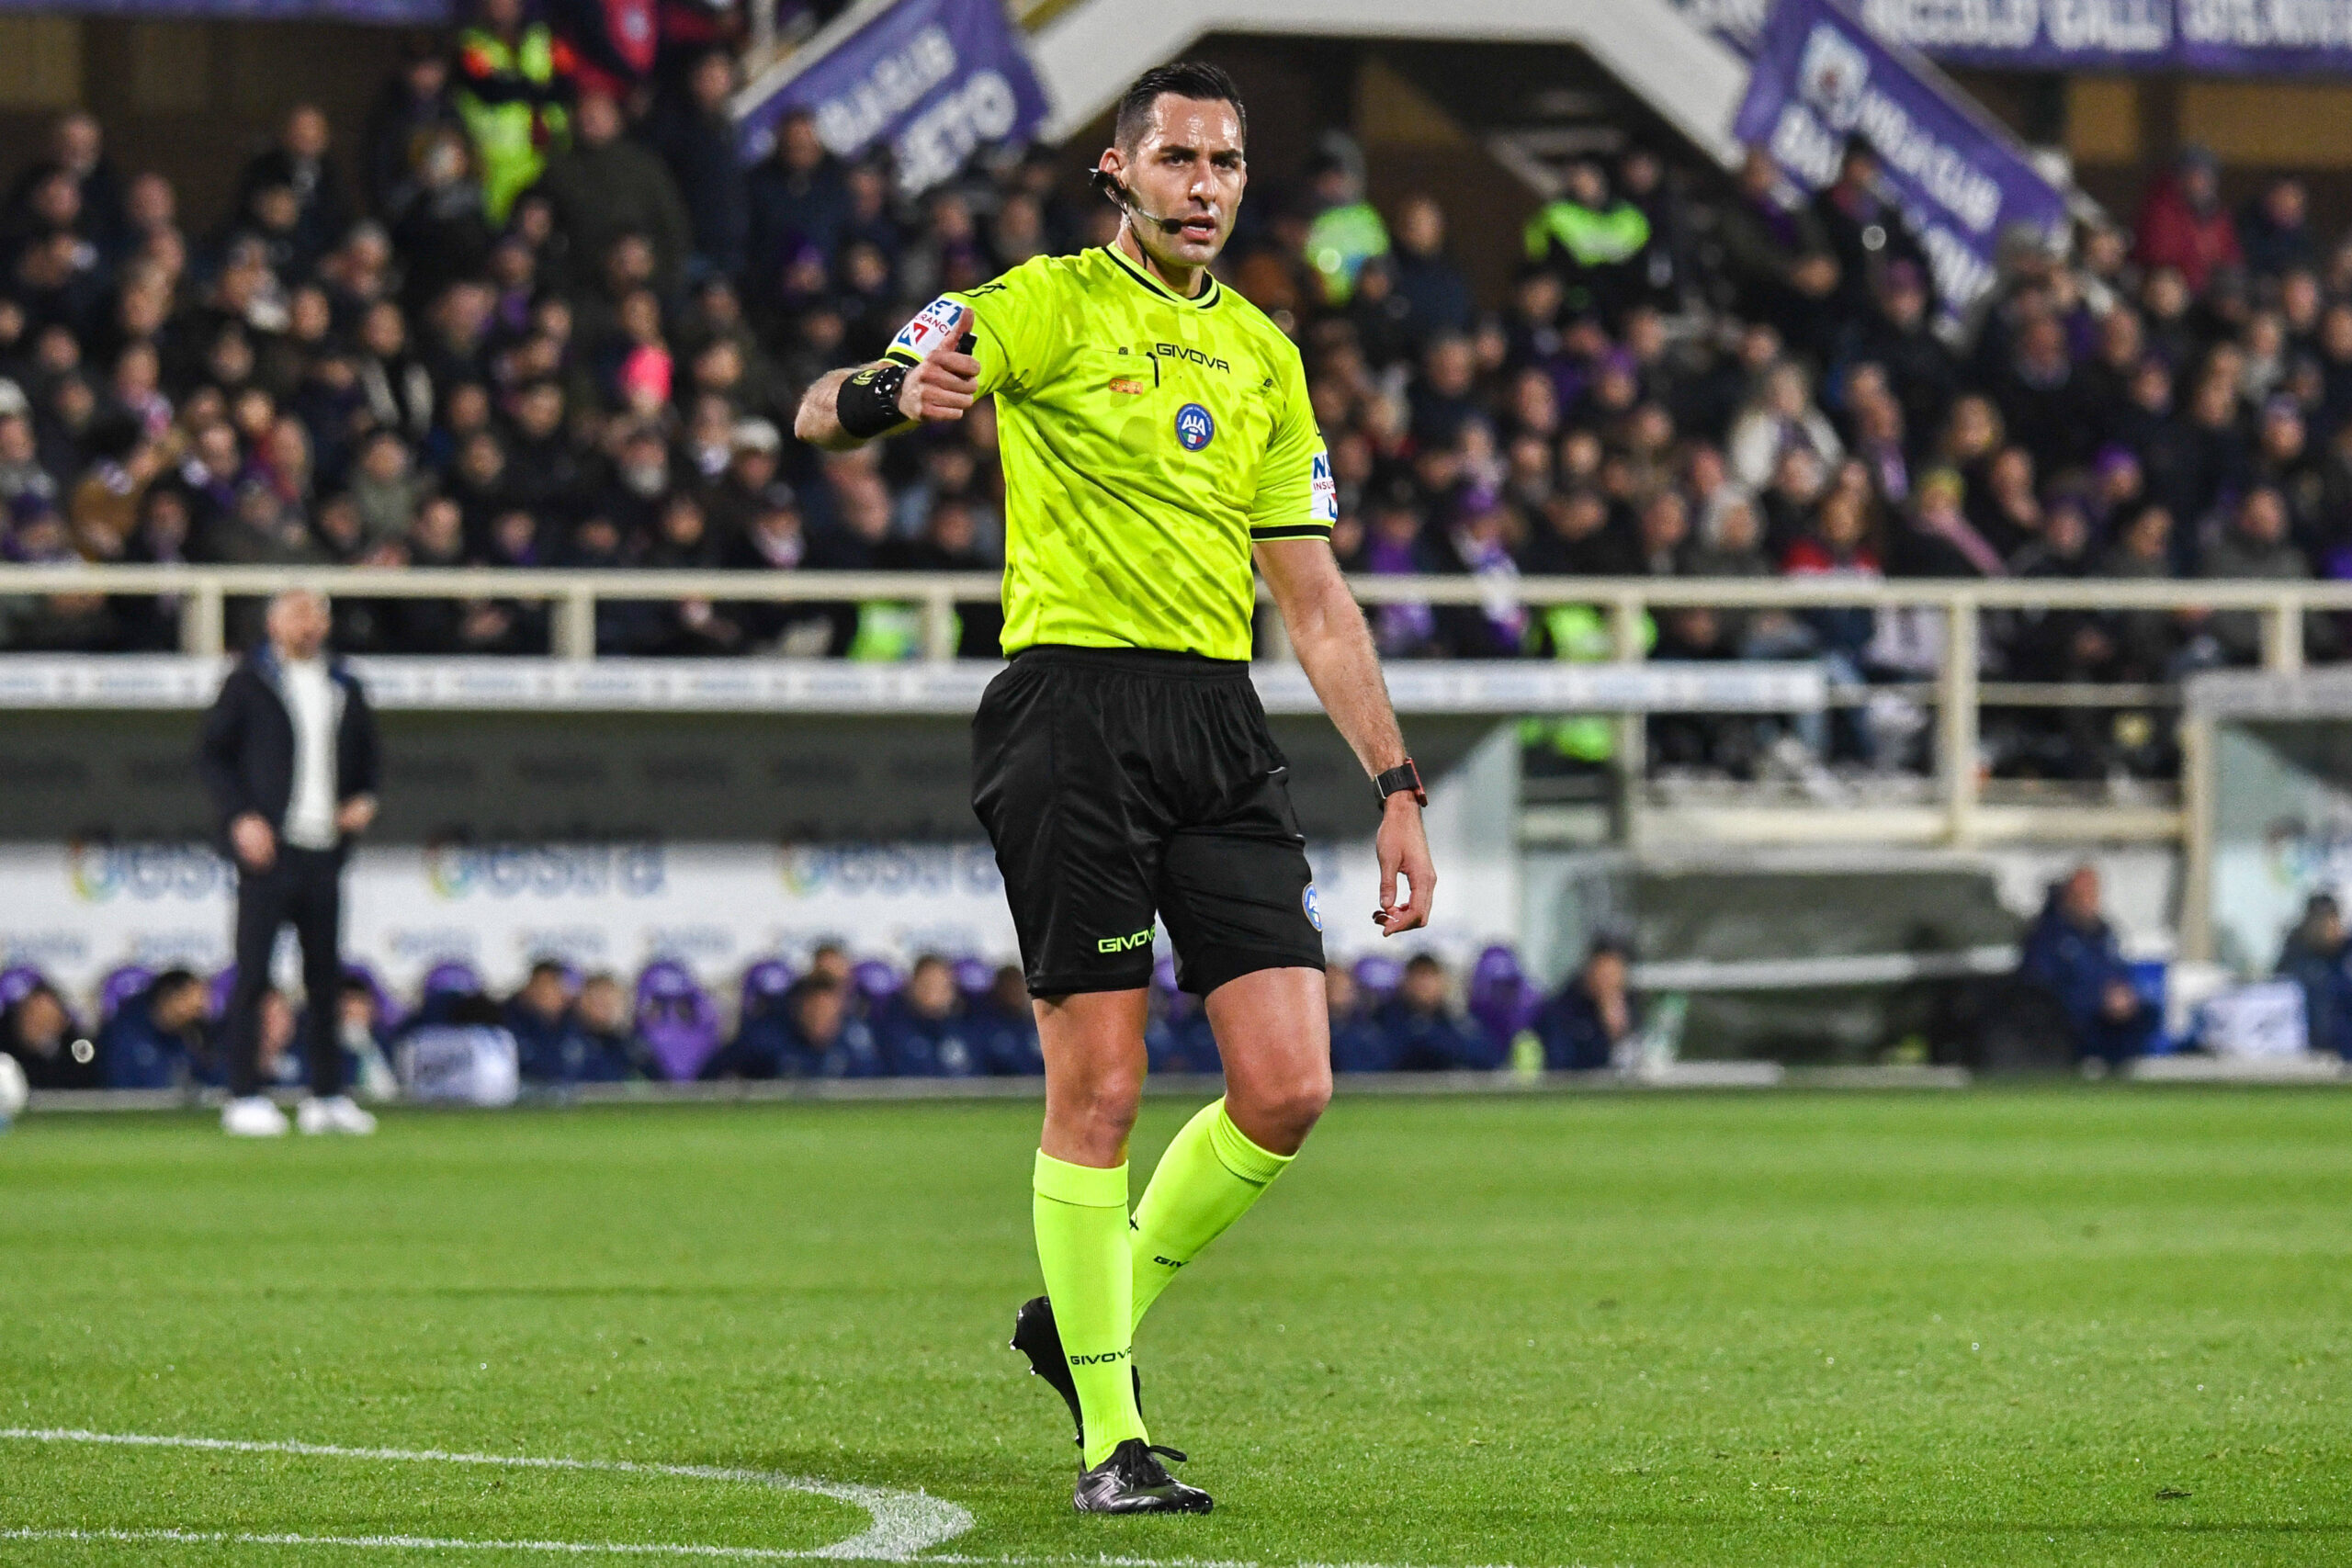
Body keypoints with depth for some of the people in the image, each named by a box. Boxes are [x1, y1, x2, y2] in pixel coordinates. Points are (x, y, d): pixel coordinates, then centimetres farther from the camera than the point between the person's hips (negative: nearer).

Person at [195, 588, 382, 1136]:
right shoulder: (248, 683, 2)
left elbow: (364, 758, 25)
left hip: (325, 848, 5)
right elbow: (212, 755, 0)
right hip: (267, 845, -5)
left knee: (325, 973, 6)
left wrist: (363, 800, 5)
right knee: (252, 971, -7)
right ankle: (243, 1098, -6)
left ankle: (327, 1096, 11)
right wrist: (240, 818, -12)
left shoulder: (346, 689, 16)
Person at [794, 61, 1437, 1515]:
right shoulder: (1049, 305, 1)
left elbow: (1315, 595, 20)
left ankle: (1094, 1316, 18)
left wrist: (1397, 785, 13)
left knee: (1287, 1089, -4)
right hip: (1075, 707, -5)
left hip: (1223, 726, 5)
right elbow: (820, 412, -7)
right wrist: (895, 390, -31)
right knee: (1098, 1089, -6)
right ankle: (1112, 1438, 4)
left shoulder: (1262, 355, 18)